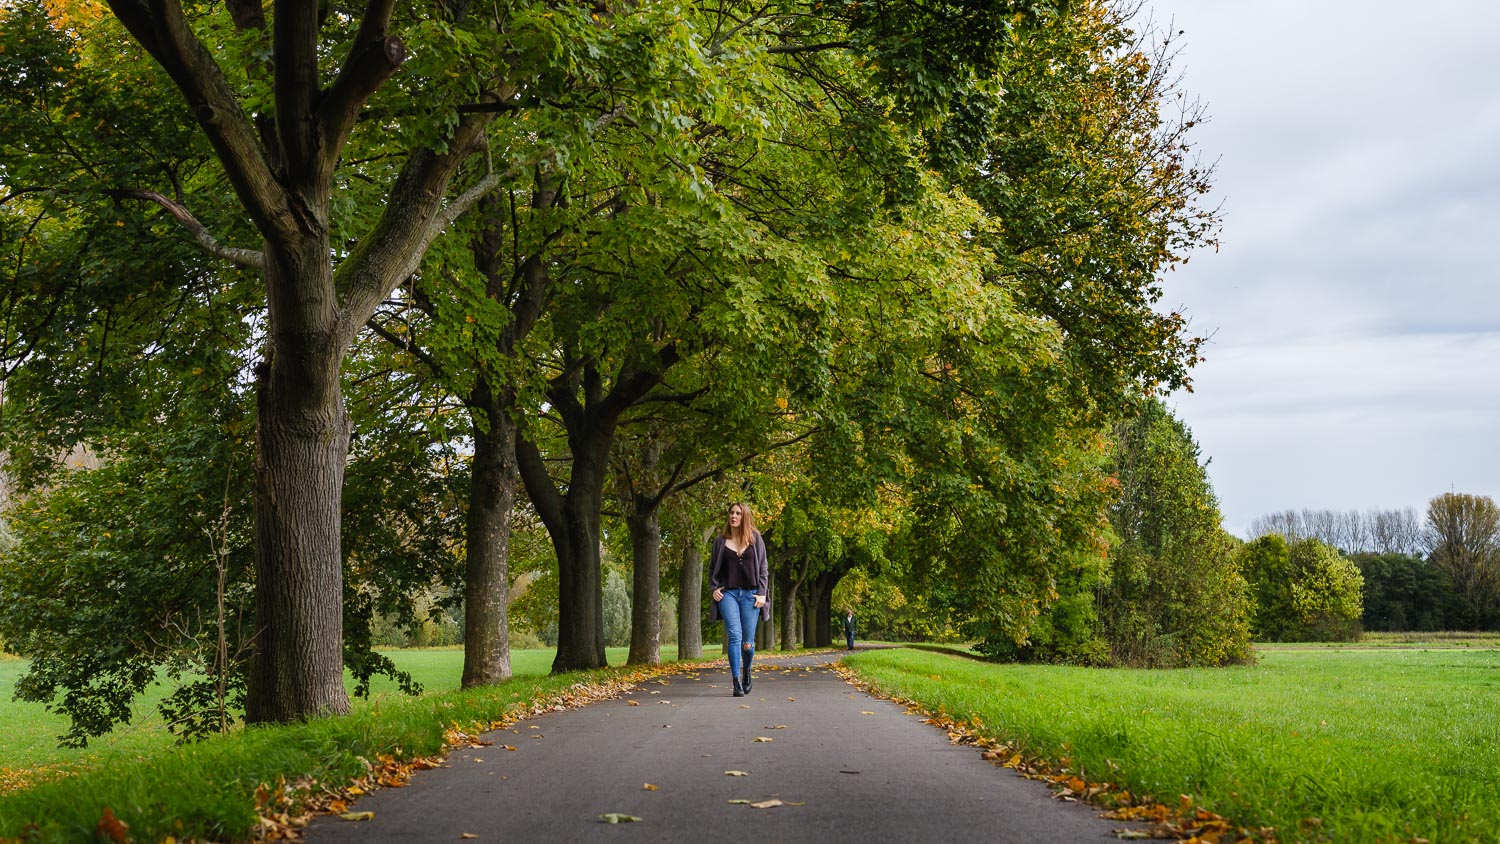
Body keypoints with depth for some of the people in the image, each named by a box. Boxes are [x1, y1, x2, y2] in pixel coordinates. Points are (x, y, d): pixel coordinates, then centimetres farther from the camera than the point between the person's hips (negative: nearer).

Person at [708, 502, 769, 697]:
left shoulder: (755, 539, 8)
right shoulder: (720, 541, 9)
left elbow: (763, 568, 8)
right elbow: (712, 568, 16)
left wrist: (762, 593, 0)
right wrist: (714, 588, 2)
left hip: (750, 594, 0)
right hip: (727, 593, 0)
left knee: (747, 642, 1)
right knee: (734, 636, -15)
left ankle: (746, 672, 30)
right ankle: (737, 682, -13)